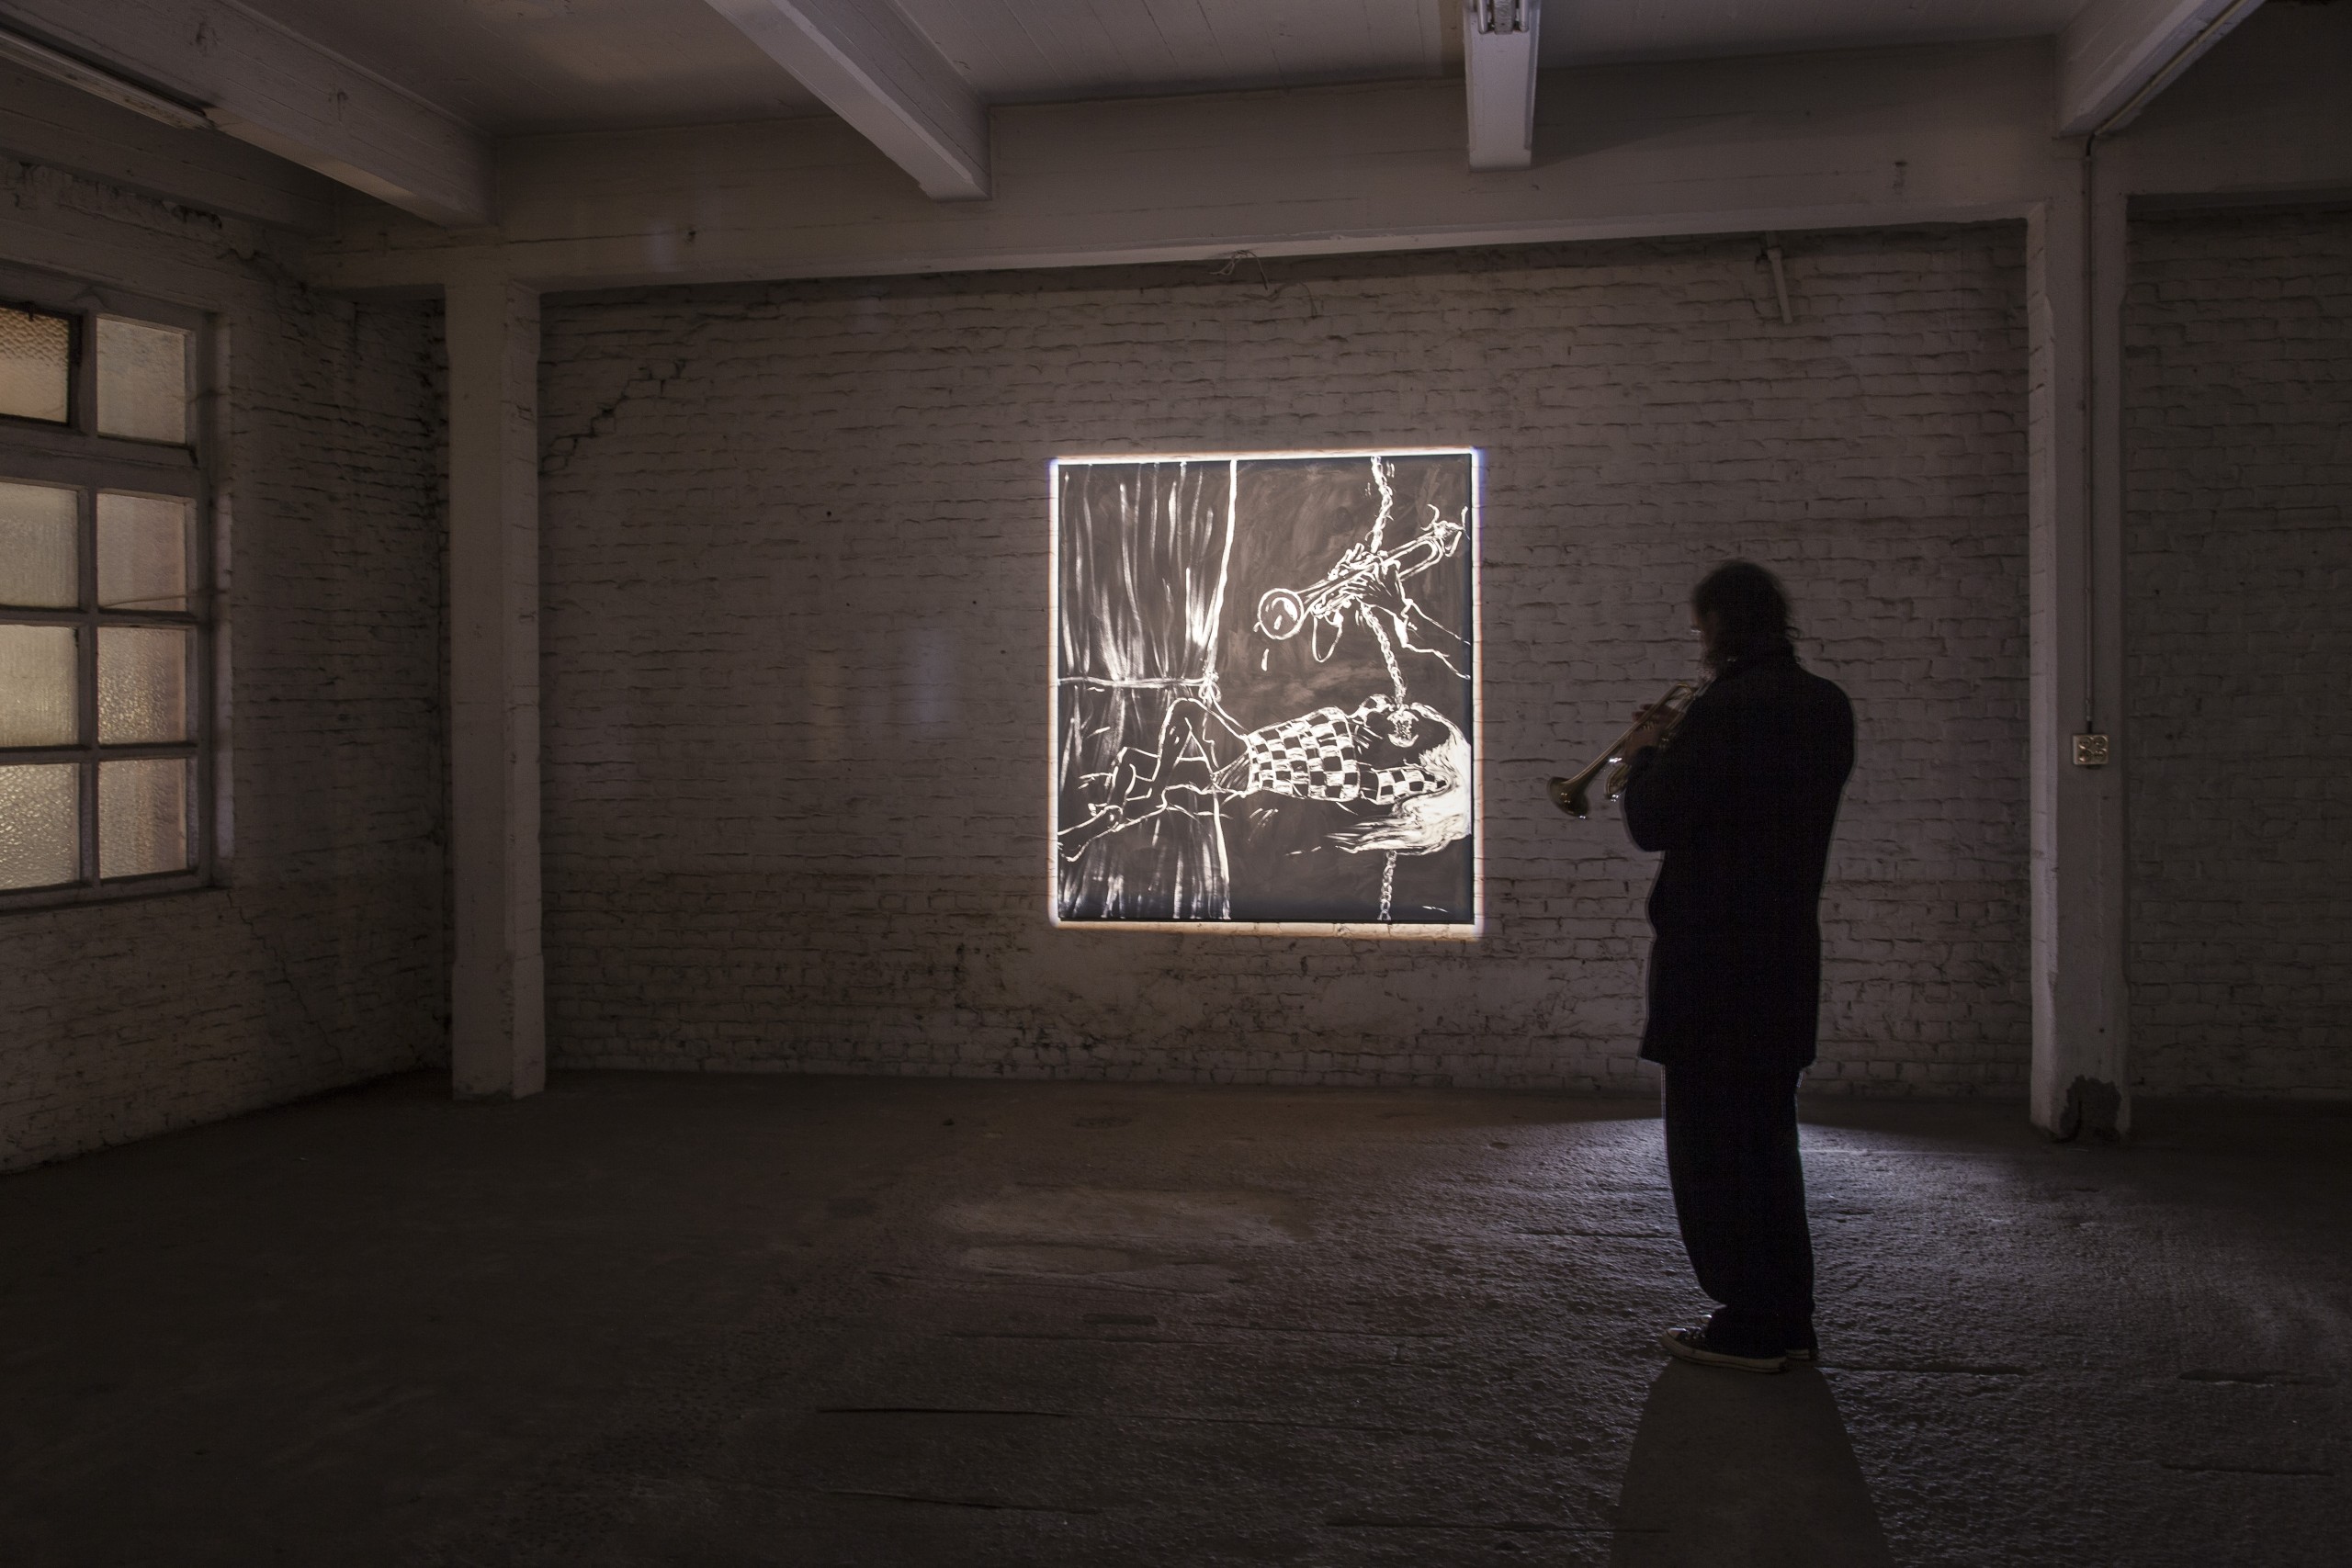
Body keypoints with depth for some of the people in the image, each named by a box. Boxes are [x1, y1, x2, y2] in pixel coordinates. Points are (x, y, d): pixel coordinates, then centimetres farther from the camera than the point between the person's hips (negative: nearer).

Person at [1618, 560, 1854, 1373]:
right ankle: (1786, 1319, 24)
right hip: (1789, 953, 8)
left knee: (1711, 1140, 2)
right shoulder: (1827, 708, 8)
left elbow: (1652, 825, -16)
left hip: (1712, 958, -8)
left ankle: (1748, 1323, 7)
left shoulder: (1723, 711, -18)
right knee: (1767, 1136, 17)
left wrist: (1646, 752, 2)